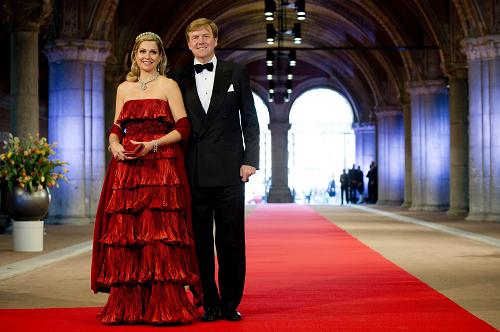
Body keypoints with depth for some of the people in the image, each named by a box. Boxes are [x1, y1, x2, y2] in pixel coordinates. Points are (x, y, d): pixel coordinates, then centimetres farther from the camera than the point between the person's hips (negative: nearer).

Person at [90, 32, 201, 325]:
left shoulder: (169, 86, 4)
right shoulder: (124, 88, 17)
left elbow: (183, 129, -2)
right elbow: (116, 128, 18)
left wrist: (153, 145, -14)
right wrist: (115, 145, -4)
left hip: (161, 168, -4)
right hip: (127, 168, 4)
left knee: (160, 234, -9)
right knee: (124, 232, -2)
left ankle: (164, 308, -4)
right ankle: (127, 307, 4)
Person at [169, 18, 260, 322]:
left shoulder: (236, 72, 7)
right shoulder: (179, 78, 9)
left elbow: (250, 120, 6)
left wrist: (250, 160, -3)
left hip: (229, 170, -1)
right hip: (193, 172, 1)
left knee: (231, 240, 2)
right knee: (200, 241, 4)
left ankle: (230, 303, 11)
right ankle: (210, 304, 12)